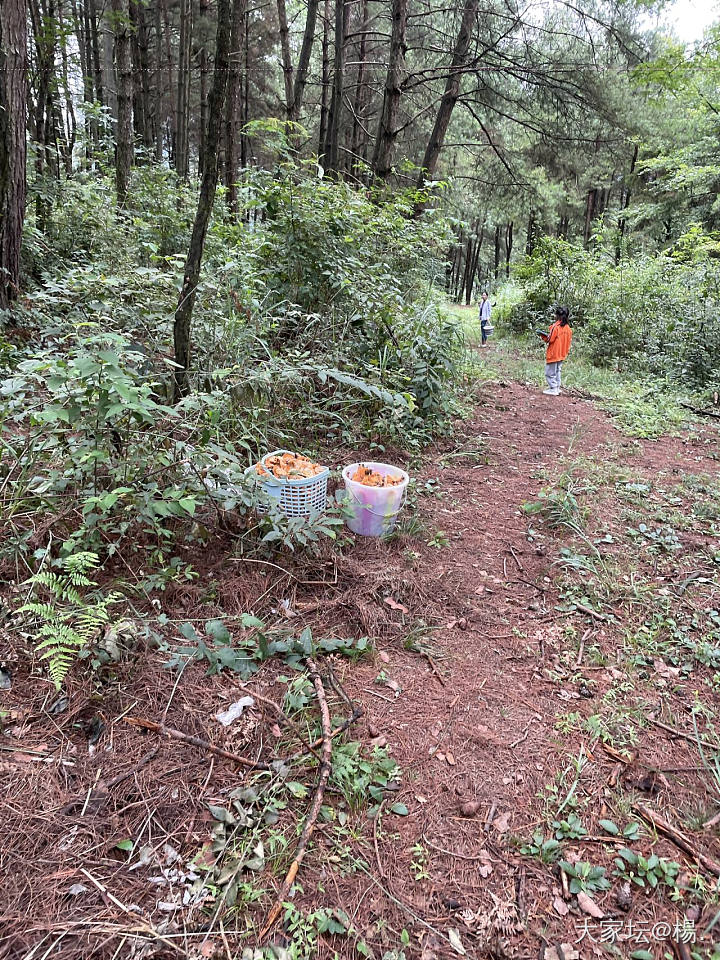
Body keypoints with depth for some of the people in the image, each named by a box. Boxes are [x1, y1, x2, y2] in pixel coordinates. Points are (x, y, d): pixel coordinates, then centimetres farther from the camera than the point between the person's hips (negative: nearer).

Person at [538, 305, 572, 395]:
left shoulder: (556, 326, -17)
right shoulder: (568, 327, 6)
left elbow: (549, 339, -17)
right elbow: (569, 341, 10)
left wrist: (543, 335, -2)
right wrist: (566, 352, 18)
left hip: (553, 354, -8)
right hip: (561, 354, 8)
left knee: (550, 372, 0)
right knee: (558, 371, 15)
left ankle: (553, 389, -1)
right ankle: (557, 389, 18)